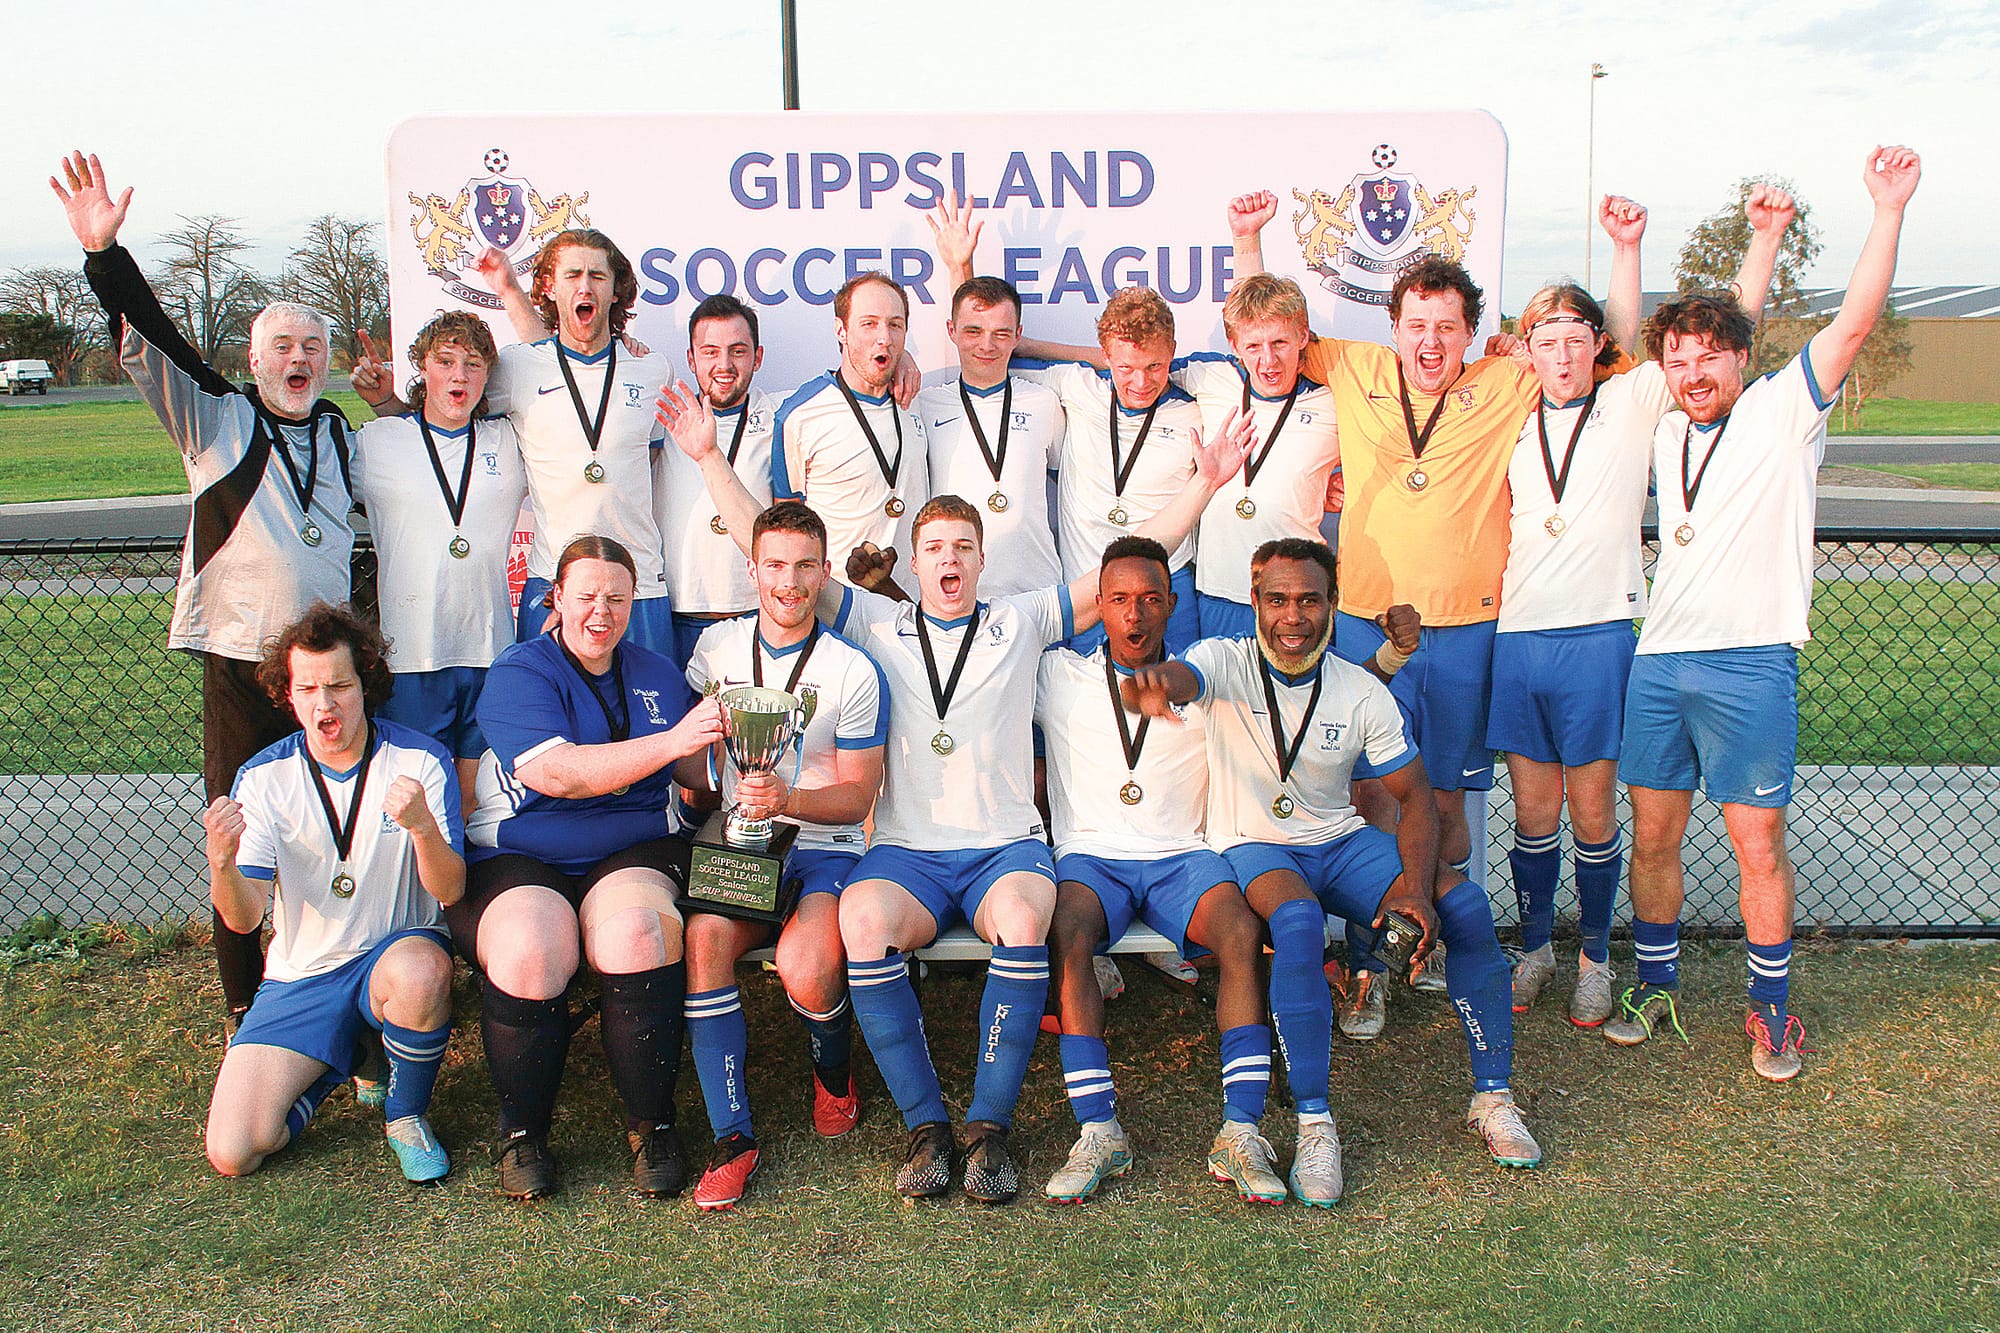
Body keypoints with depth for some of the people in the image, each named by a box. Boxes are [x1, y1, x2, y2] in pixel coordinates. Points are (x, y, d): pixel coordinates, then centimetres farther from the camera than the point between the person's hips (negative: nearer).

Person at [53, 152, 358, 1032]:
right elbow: (148, 346, -10)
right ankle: (244, 1003, 14)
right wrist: (104, 254, -21)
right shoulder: (217, 421, 4)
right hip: (241, 659, -3)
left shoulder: (343, 436, 13)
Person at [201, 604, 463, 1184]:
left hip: (396, 950, -2)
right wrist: (221, 865, -33)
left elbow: (450, 891, -16)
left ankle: (407, 1115, -9)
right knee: (233, 1152, -13)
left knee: (419, 971, -40)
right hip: (299, 977, 2)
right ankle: (340, 1062, 18)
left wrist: (423, 826, -37)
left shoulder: (420, 761, -8)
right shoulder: (263, 777, -3)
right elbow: (243, 918, -10)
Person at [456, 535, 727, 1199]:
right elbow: (556, 774, -19)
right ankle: (522, 1131, -9)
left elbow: (695, 773, 19)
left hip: (632, 853, 2)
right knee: (529, 952, -34)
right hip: (520, 861, -2)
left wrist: (718, 735, -2)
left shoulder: (657, 673, 16)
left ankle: (652, 1125, -15)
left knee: (638, 932, -32)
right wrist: (671, 742, -26)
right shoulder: (519, 671, 0)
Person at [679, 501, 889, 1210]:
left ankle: (833, 1073, 6)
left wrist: (784, 799, -21)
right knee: (703, 935, -31)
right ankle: (733, 1135, -21)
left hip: (824, 850, -2)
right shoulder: (718, 646, 10)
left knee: (805, 967, -32)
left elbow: (858, 795, -3)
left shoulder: (853, 672, -1)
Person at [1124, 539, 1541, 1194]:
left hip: (1341, 842, 4)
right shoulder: (1226, 662, -11)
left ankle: (1492, 1096, -2)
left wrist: (1413, 886, -17)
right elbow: (1182, 676, -36)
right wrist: (1155, 684, -63)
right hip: (1252, 847, -3)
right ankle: (1314, 1126, -27)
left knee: (1466, 906, -19)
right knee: (1298, 924, -37)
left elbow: (1415, 795, 2)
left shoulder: (1362, 693, -3)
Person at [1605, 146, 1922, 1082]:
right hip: (1661, 659, 4)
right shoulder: (1665, 432, 14)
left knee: (1757, 841, -1)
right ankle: (1655, 986, 24)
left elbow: (1855, 320, -10)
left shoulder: (1782, 412, 1)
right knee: (1653, 833, 8)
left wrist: (1889, 209, -15)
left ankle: (1771, 1010, 15)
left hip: (1751, 662, -4)